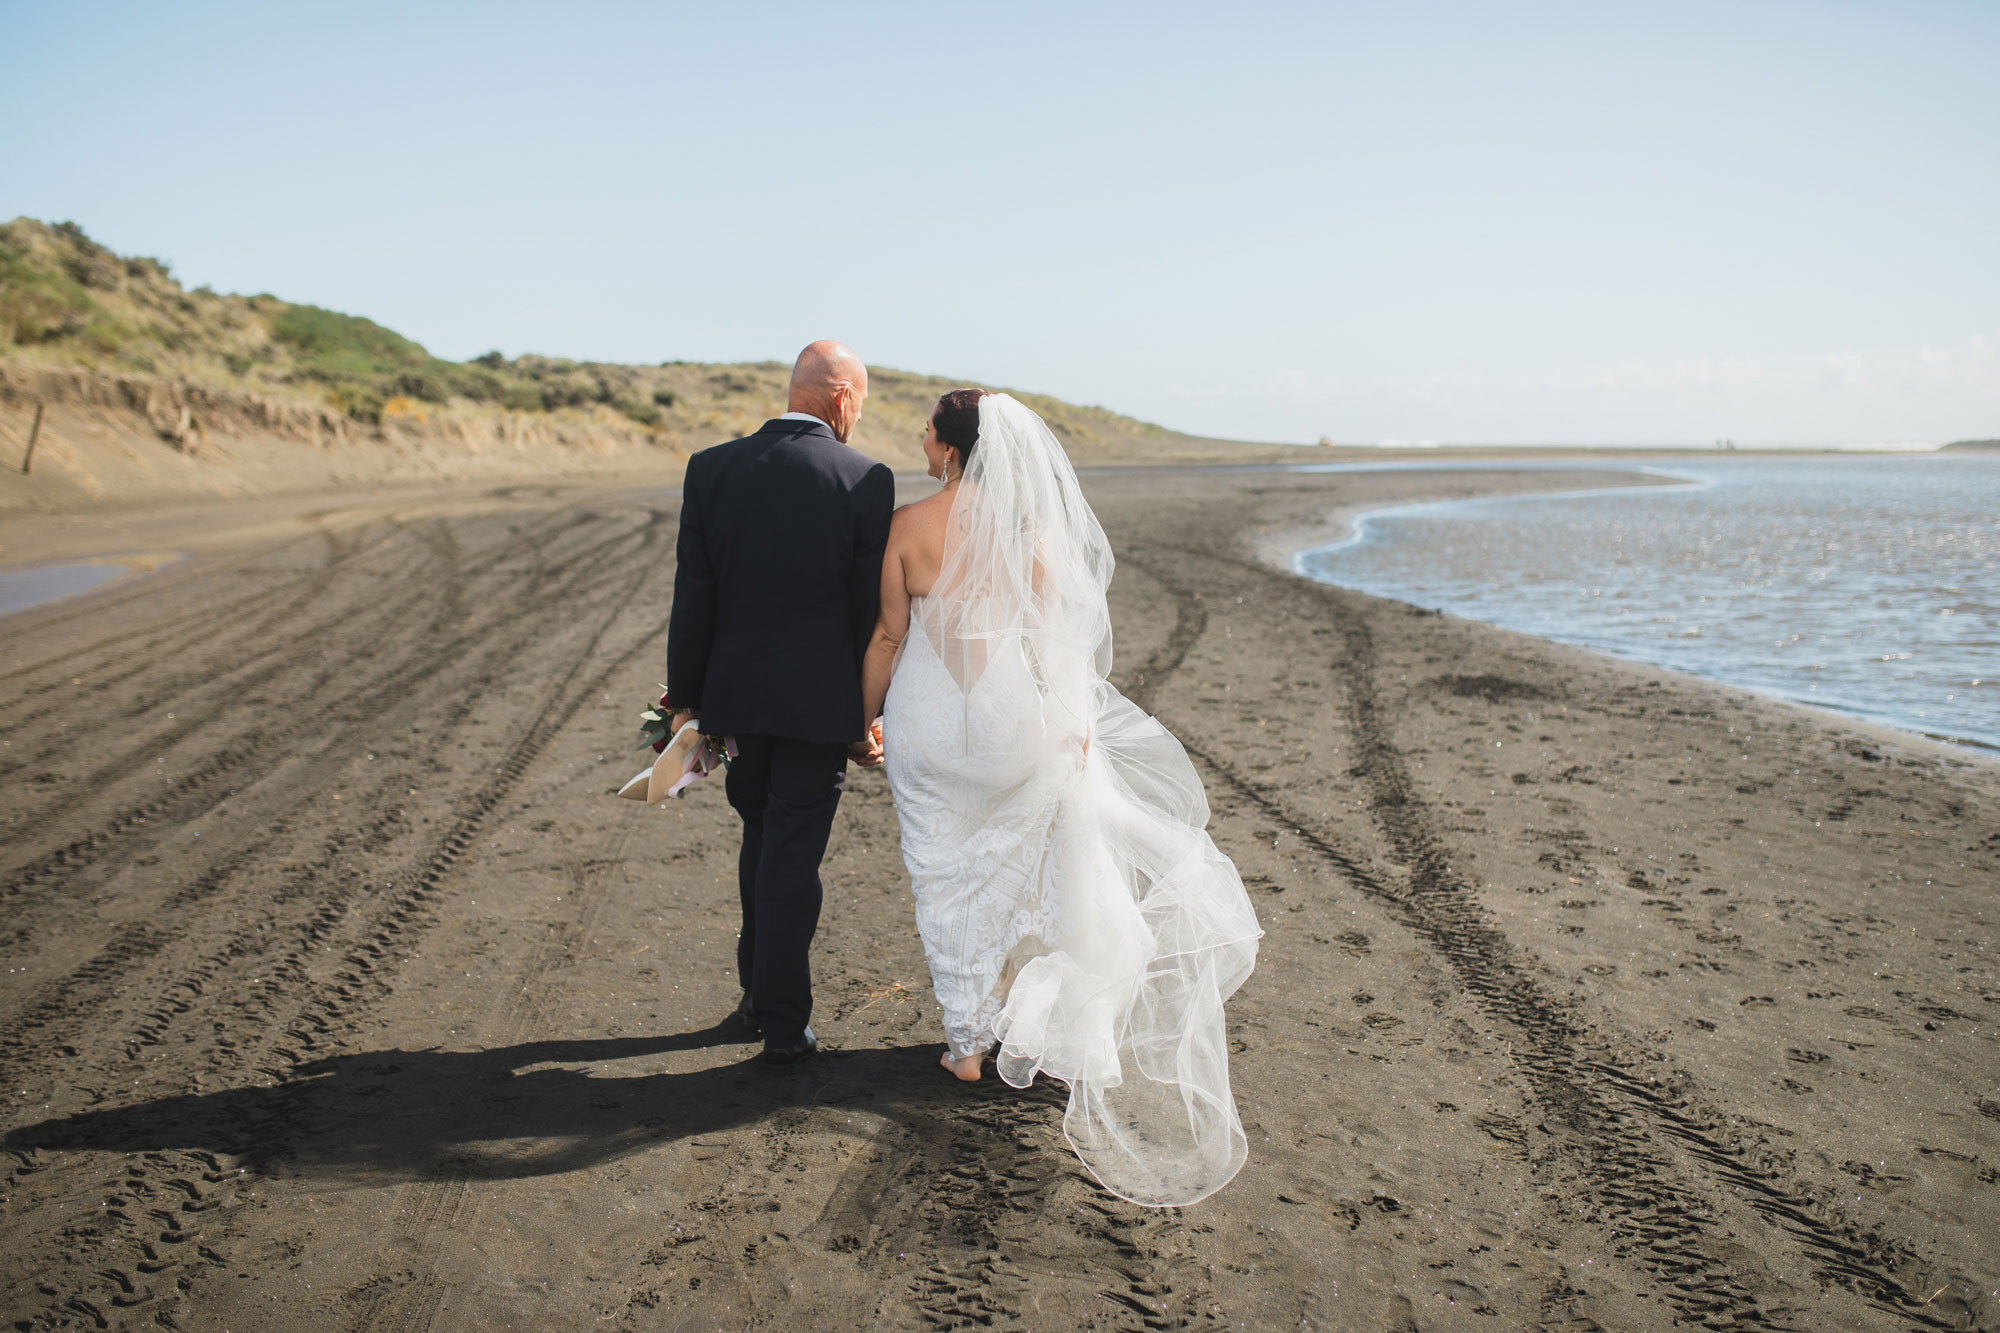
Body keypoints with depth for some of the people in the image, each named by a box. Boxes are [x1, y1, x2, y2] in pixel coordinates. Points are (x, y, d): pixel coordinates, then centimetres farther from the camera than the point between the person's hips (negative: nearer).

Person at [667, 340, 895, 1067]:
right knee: (793, 857, 6)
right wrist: (867, 712, 2)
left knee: (764, 841, 22)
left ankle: (759, 994, 33)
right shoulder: (866, 480, -10)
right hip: (821, 701, -3)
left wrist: (684, 700, 5)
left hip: (736, 697, 3)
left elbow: (692, 597, -1)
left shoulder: (710, 468, -2)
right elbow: (870, 609, -7)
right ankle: (784, 1023, 14)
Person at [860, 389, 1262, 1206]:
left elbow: (890, 635, -6)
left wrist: (865, 714, 7)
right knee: (1009, 865, 20)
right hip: (1009, 715, 2)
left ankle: (966, 1039, 21)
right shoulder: (1030, 525, -6)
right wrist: (1070, 723, 6)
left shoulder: (907, 525, -11)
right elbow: (1058, 632, -4)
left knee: (945, 873, 13)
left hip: (927, 718, -1)